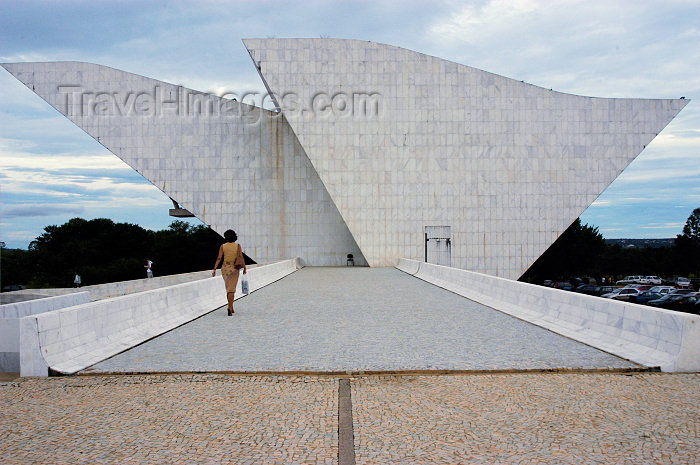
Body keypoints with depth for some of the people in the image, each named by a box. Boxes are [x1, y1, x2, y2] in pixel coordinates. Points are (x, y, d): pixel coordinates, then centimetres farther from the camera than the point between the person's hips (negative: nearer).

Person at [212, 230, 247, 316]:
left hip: (225, 268, 2)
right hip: (235, 269, -2)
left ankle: (231, 308, 22)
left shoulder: (222, 246, -1)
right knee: (231, 289, -2)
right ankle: (229, 308, -18)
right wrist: (244, 268, 7)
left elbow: (219, 258, -5)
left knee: (228, 288, 17)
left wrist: (214, 269, -3)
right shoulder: (238, 246, -4)